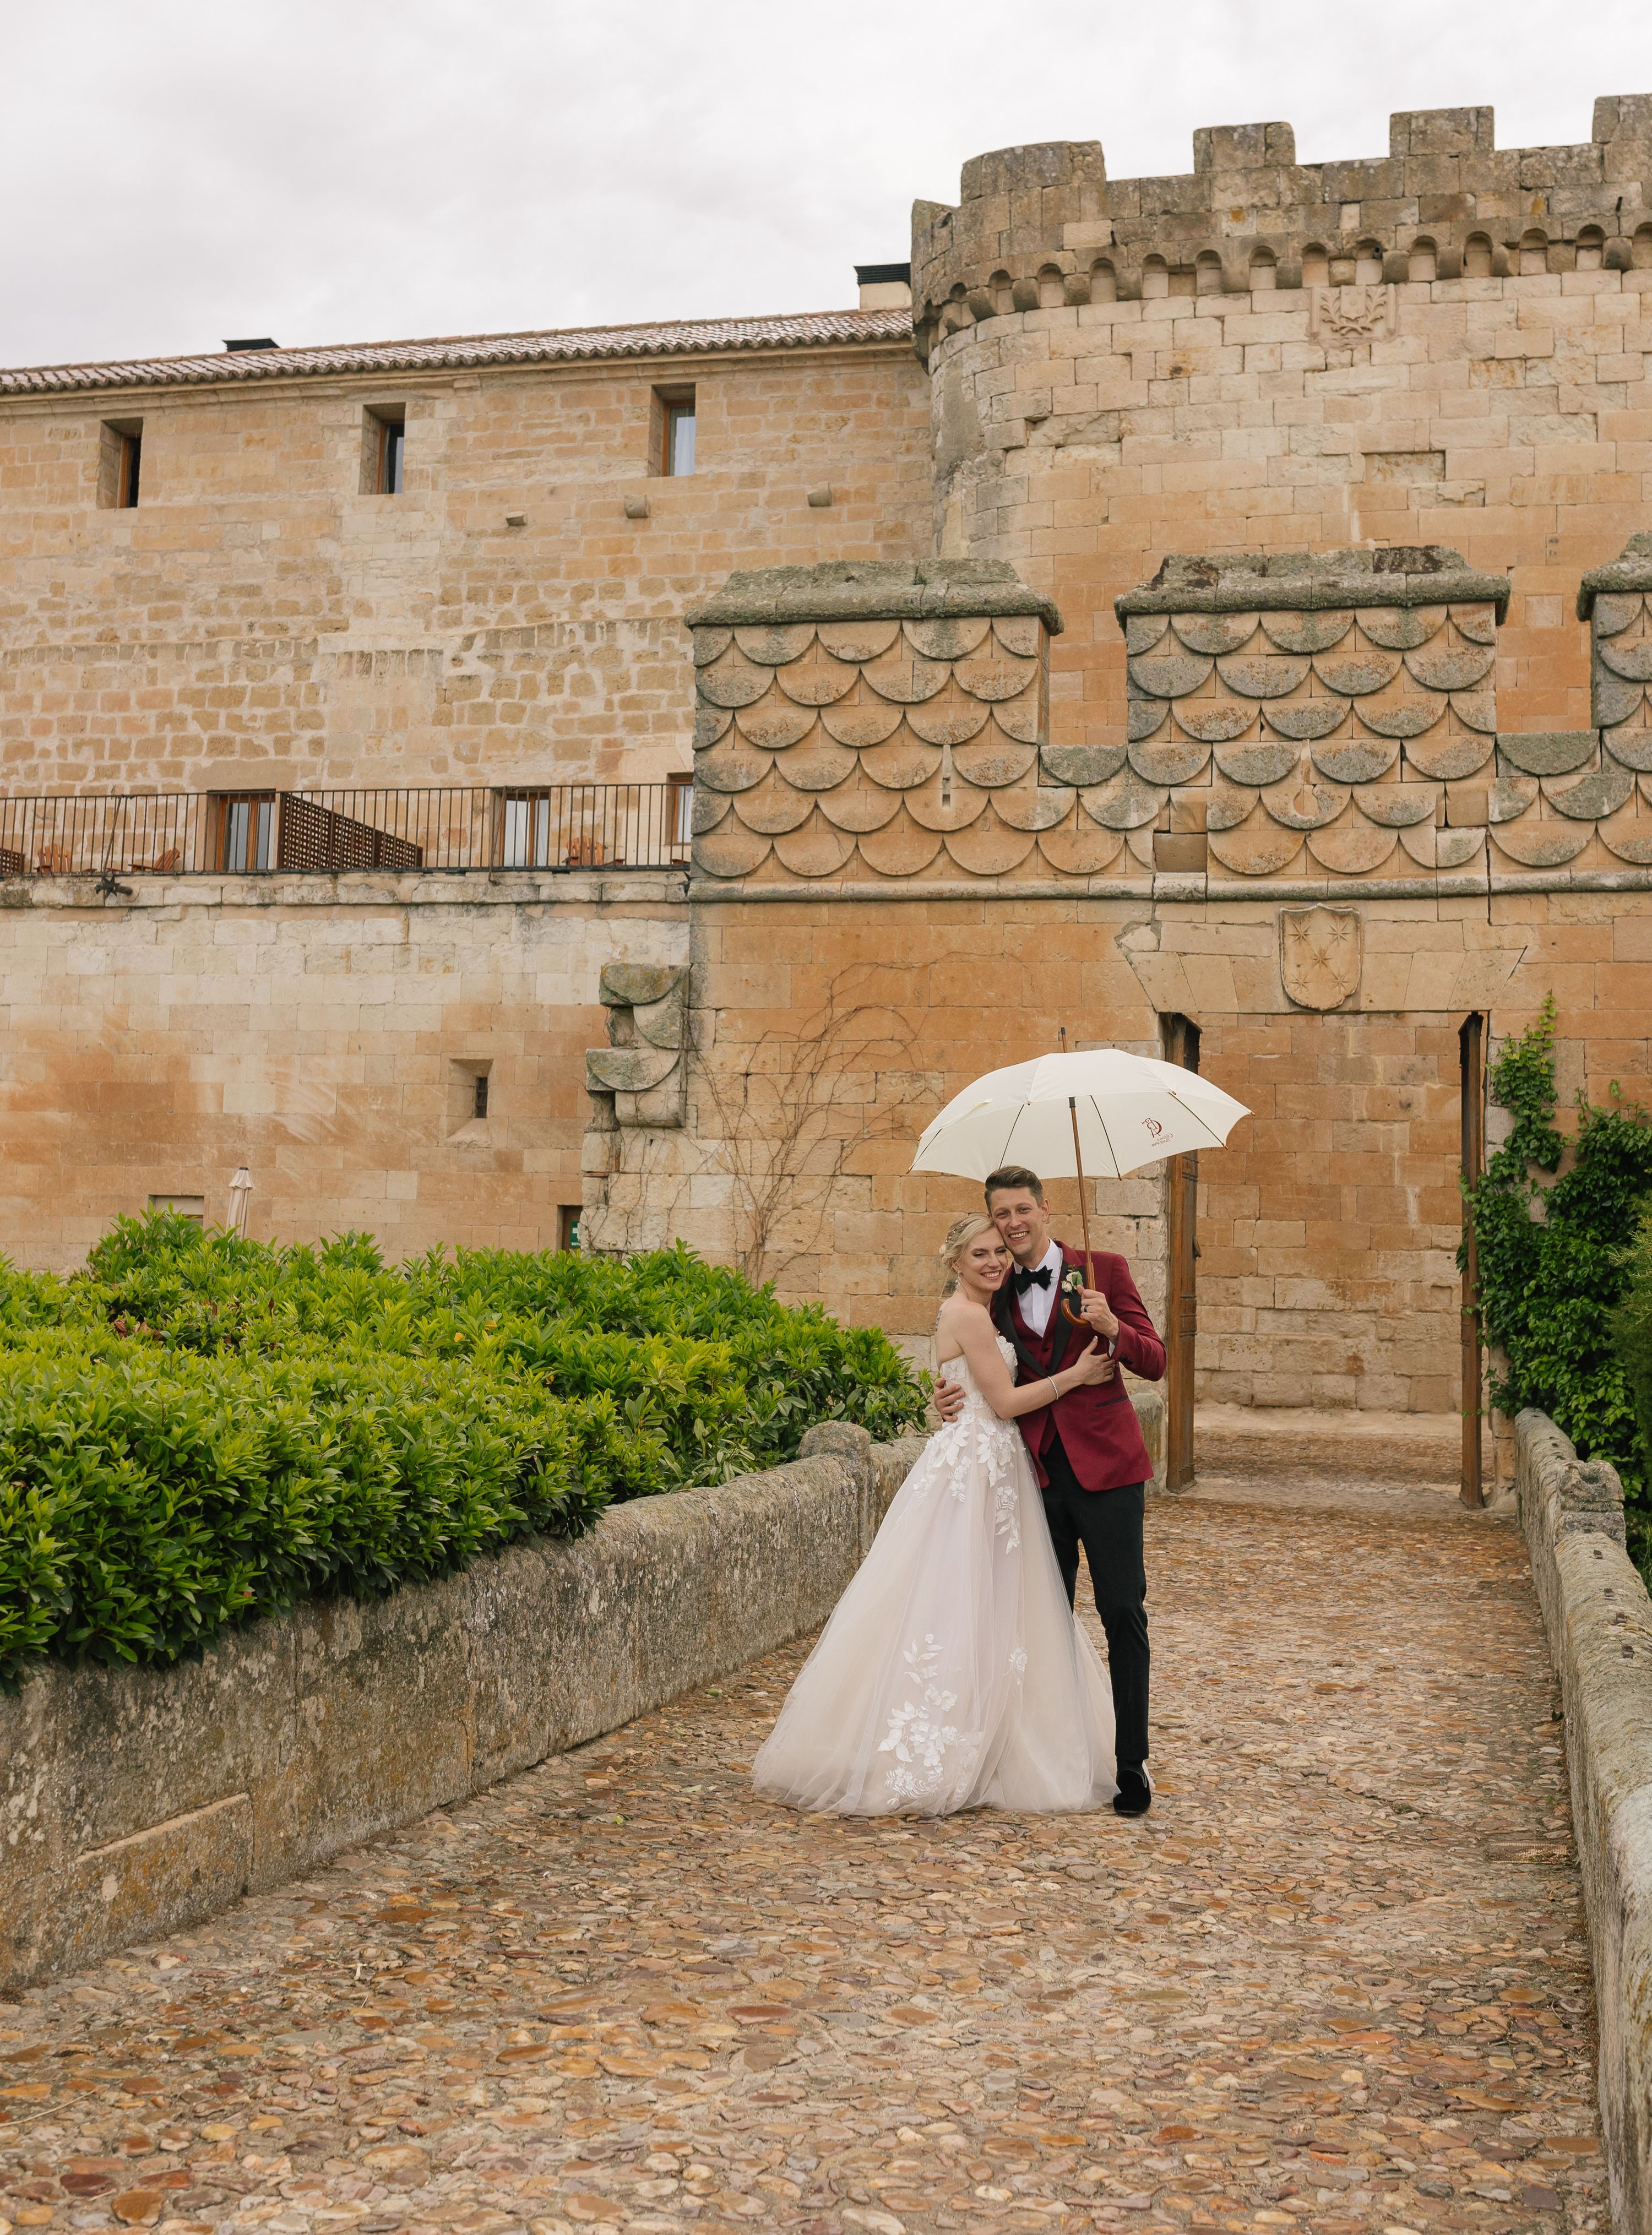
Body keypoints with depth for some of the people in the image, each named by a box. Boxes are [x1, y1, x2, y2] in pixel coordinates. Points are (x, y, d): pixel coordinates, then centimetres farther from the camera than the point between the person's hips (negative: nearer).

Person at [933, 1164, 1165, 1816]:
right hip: (1037, 1470, 4)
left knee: (1123, 1611, -4)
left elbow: (1155, 1362, -2)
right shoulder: (997, 1294, 11)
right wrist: (955, 1401, -2)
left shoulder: (1103, 1269, 1)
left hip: (1103, 1468, -3)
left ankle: (1132, 1764, 4)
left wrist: (1112, 1328, -21)